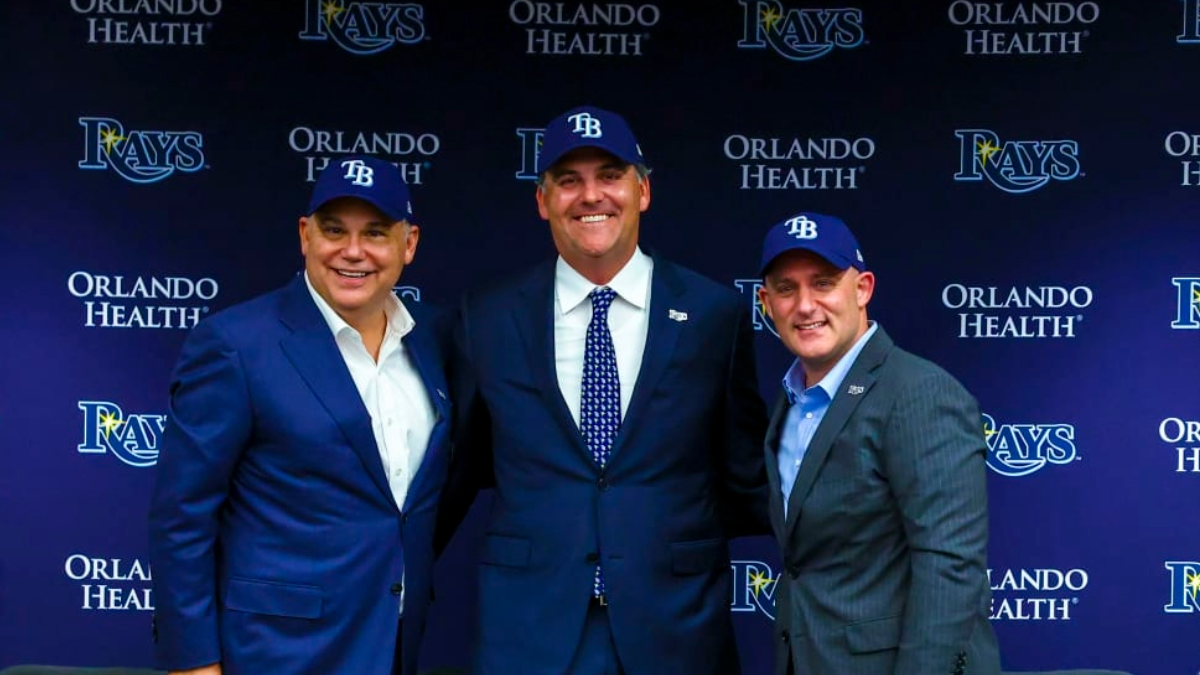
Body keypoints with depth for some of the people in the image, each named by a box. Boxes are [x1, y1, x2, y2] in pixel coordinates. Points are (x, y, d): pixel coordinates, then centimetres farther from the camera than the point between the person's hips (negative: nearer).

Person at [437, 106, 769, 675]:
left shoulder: (715, 314, -1)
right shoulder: (487, 318, 1)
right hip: (527, 629, 0)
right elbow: (459, 468, 11)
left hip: (676, 627, 0)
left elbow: (744, 477, 8)